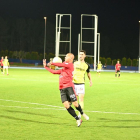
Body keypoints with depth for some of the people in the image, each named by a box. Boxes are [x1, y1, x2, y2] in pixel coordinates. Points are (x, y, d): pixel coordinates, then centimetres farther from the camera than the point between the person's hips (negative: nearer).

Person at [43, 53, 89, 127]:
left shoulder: (70, 65, 0)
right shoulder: (63, 69, 21)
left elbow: (61, 65, -10)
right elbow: (54, 72, 26)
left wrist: (52, 63, 4)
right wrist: (45, 66, 26)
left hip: (69, 87, -6)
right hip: (62, 89, 6)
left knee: (75, 104, -6)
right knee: (66, 105, -6)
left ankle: (82, 114, 25)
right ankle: (78, 120, 1)